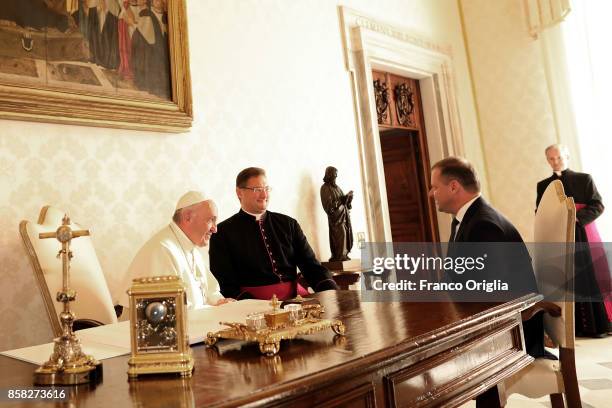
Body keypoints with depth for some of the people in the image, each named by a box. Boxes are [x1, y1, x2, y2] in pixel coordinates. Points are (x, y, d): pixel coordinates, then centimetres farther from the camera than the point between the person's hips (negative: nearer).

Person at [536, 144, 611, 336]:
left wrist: (577, 217, -17)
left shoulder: (584, 179, 5)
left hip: (584, 237, -1)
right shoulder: (543, 185, 11)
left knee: (591, 280, 1)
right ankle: (576, 326, 4)